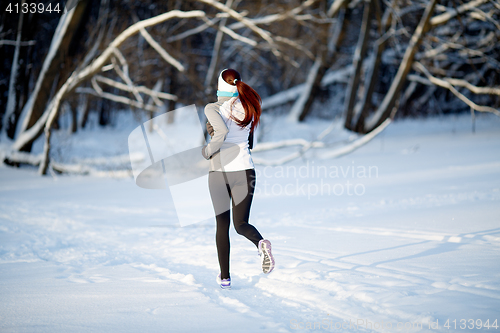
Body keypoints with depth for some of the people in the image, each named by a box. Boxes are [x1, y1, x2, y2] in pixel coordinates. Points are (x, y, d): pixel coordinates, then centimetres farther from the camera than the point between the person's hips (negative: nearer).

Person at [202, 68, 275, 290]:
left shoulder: (213, 108, -6)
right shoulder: (248, 108, 8)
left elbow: (221, 132, -26)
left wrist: (207, 150, -9)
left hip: (219, 172, -2)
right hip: (245, 171, 3)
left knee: (222, 225, 12)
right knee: (241, 224, 8)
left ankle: (224, 277, 13)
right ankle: (261, 243, -28)